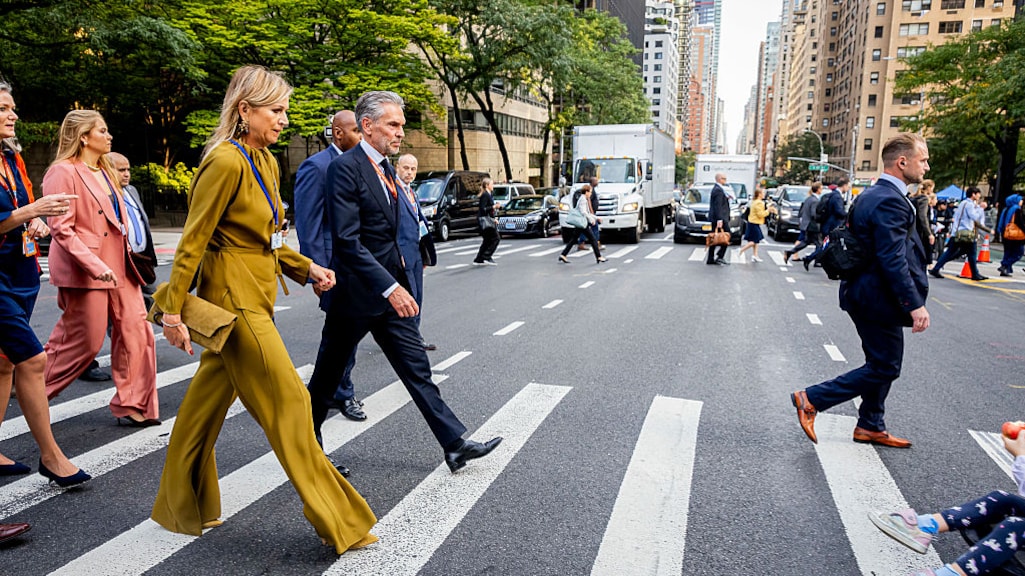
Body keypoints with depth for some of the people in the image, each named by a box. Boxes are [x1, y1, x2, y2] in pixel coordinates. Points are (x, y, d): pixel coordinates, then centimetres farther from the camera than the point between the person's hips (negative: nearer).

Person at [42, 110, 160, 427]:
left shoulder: (105, 172, 17)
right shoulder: (63, 172, -9)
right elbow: (61, 228, -16)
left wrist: (128, 255, 16)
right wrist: (95, 265, -23)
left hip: (119, 268, 8)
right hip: (84, 271, -8)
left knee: (136, 331, 2)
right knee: (83, 342, 1)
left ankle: (133, 405, 12)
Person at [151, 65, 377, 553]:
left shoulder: (265, 162, 12)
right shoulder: (225, 162, -16)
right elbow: (193, 241, -15)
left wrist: (307, 268, 6)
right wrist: (172, 313, -13)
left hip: (253, 295, 9)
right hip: (234, 297, -9)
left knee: (208, 401, 19)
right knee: (287, 401, -5)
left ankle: (184, 508, 37)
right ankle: (335, 520, 6)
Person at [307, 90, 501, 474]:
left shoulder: (386, 168, 12)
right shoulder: (345, 168, -15)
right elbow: (347, 241, -22)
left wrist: (400, 286, 13)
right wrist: (390, 288, -26)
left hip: (392, 290, 7)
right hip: (357, 293, -7)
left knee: (416, 367, 7)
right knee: (327, 374, 11)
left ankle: (454, 444, 10)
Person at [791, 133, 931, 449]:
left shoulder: (869, 195, 11)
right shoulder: (890, 201, -21)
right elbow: (893, 261, -26)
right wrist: (915, 305, -23)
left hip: (862, 292, 11)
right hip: (878, 299, -11)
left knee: (882, 364, 20)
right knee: (884, 368, 1)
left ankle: (871, 426, 31)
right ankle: (811, 399, 3)